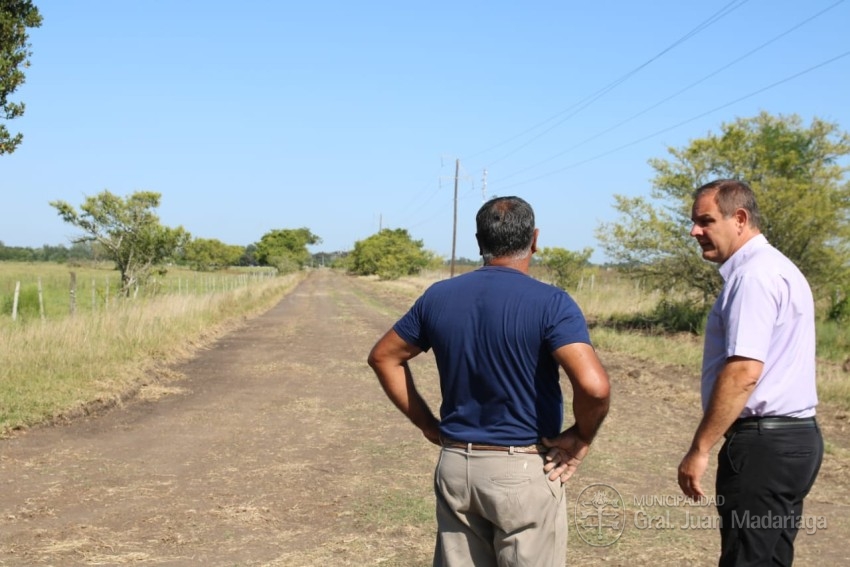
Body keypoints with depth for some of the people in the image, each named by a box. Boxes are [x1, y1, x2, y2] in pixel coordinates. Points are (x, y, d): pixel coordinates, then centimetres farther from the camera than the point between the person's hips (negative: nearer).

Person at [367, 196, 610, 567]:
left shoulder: (438, 297, 2)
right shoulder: (550, 303, -14)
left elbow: (384, 357, 12)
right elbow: (594, 386, -26)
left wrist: (428, 425, 12)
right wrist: (581, 439, -7)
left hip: (454, 466, 5)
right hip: (523, 470, -4)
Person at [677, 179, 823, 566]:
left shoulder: (753, 275, -15)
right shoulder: (778, 268, 18)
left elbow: (743, 372, -24)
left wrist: (699, 450, -21)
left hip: (763, 442, -10)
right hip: (794, 436, 10)